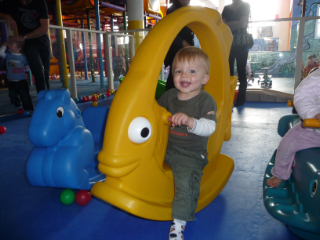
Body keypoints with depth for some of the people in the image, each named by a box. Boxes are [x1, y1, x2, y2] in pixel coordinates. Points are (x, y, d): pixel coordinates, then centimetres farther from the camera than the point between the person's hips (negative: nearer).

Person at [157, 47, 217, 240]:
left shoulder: (206, 100, -12)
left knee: (186, 184, -21)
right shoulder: (169, 95, 4)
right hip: (165, 148, 6)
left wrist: (190, 121, -42)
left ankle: (178, 223, -1)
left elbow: (209, 127, -25)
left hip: (190, 155, -5)